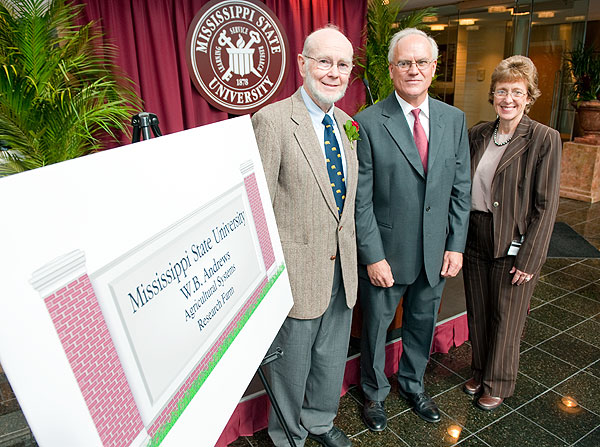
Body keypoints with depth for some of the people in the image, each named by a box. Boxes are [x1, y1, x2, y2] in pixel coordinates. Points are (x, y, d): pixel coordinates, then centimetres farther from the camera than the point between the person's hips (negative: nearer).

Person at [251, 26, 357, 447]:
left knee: (332, 354, 23)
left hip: (342, 266, 7)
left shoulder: (346, 123, 7)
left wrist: (353, 254, 13)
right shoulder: (272, 120, -16)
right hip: (299, 269, -6)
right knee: (292, 361, 15)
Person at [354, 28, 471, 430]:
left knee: (422, 324, 22)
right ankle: (375, 392, 43)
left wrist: (456, 245, 0)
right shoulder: (368, 123, -13)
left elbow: (461, 189, 4)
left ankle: (413, 384, 49)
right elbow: (361, 199, -13)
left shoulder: (454, 119, 1)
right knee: (376, 326, 16)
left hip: (435, 253, 4)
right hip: (385, 254, -4)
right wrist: (373, 256, -15)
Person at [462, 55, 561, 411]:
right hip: (475, 239, 5)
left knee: (506, 319, 12)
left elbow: (546, 205, -12)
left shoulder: (545, 139, -10)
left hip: (514, 246, -4)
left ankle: (498, 384, 33)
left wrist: (529, 259, -14)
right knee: (477, 314, 18)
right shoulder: (478, 135, 5)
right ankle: (480, 372, 40)